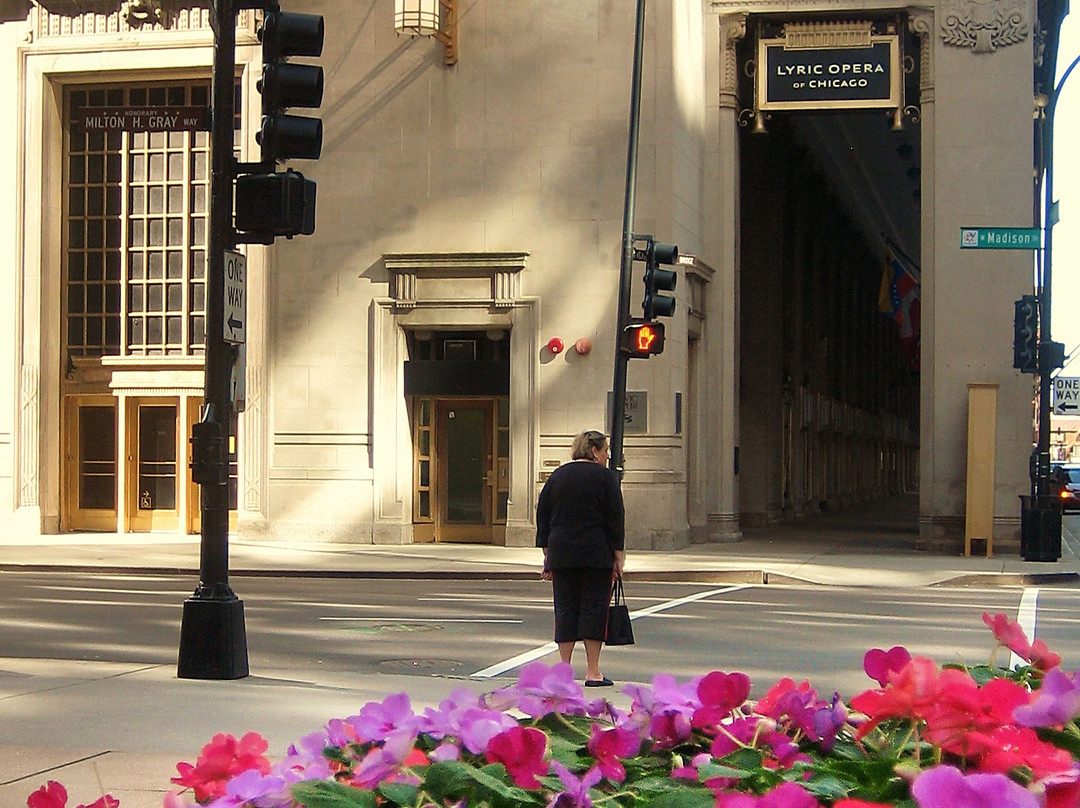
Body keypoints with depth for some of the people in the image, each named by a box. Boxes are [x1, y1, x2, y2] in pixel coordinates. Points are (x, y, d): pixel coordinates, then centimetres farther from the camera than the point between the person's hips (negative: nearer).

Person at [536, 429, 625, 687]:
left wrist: (548, 555, 15)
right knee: (594, 608, -1)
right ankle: (592, 672, -3)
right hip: (597, 556, -4)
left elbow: (542, 517, 12)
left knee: (566, 609, 7)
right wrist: (618, 556, -2)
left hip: (562, 556, 4)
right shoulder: (605, 477, -3)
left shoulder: (557, 477, 11)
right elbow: (615, 518, -6)